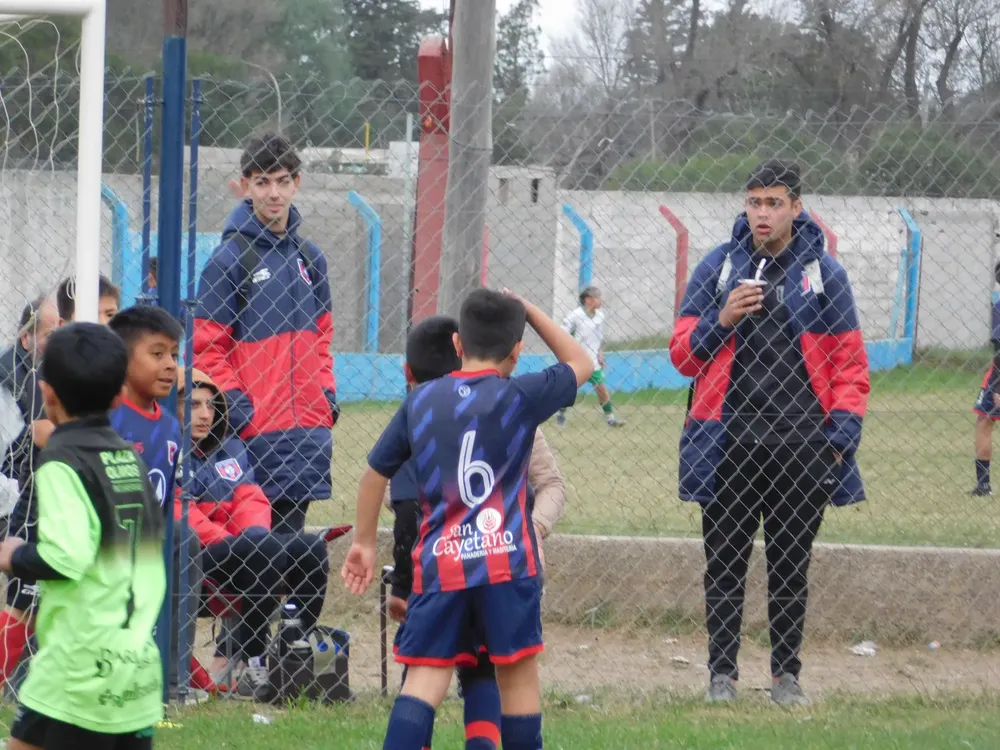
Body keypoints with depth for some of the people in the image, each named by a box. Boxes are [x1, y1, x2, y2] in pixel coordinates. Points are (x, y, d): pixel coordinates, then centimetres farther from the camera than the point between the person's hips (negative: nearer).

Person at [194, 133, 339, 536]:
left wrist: (327, 392, 9)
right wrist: (234, 401, -15)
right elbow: (207, 347, -6)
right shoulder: (230, 257, -5)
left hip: (309, 424, 6)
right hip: (255, 425, -6)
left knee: (291, 530, 9)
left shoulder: (309, 257, 14)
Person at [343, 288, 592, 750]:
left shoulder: (421, 400, 9)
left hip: (438, 563, 2)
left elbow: (375, 472, 16)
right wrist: (529, 312, 20)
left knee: (426, 676, -2)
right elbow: (580, 364, 16)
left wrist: (364, 542, 28)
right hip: (506, 560, -2)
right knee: (518, 674, 7)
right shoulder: (521, 397, -1)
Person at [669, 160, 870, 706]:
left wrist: (842, 433, -4)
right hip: (728, 447, 0)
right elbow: (681, 352, 7)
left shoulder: (823, 272, 5)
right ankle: (722, 673, 12)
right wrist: (721, 322, -11)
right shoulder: (719, 266, 6)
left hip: (801, 448, 0)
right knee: (725, 563, 4)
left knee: (791, 565, 7)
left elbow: (849, 362, 6)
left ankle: (786, 674, 15)